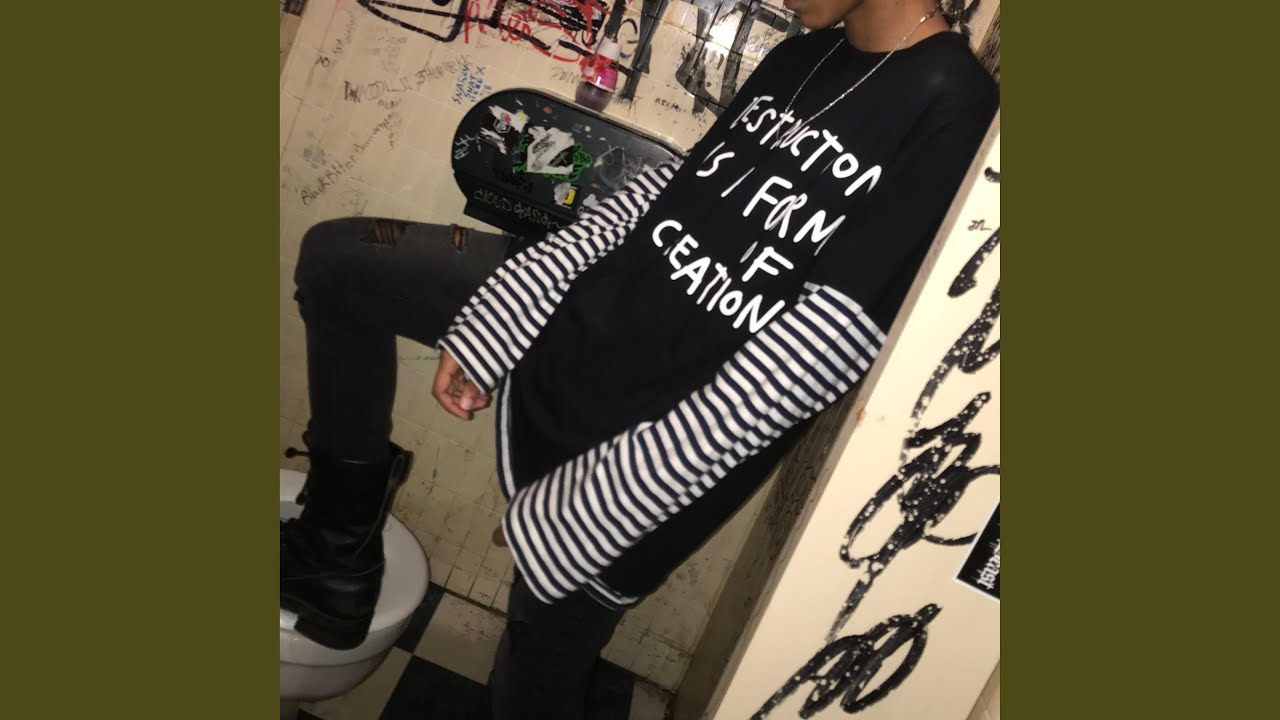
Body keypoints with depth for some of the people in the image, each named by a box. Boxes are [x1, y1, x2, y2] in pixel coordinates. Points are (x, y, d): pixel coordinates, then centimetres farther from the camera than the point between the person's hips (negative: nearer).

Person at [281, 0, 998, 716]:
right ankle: (344, 553, 21)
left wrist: (583, 507, -22)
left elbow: (810, 359, -25)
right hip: (571, 322, 8)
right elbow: (668, 187, 6)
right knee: (337, 260, 14)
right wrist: (487, 324, 0)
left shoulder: (953, 110, -20)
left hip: (655, 453, -8)